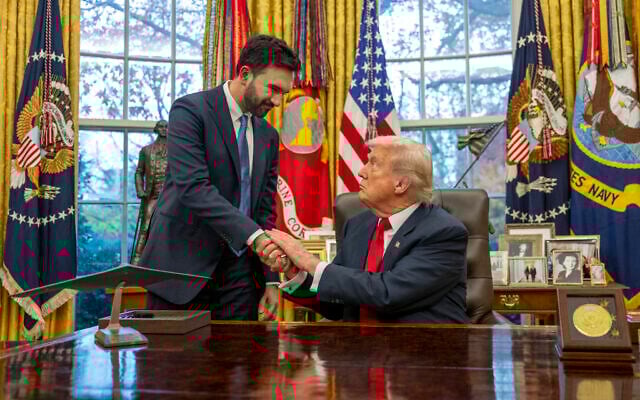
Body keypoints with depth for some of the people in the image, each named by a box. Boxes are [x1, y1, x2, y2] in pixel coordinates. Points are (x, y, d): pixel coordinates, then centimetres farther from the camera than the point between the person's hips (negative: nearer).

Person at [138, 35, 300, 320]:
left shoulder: (268, 136, 12)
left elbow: (265, 209, 13)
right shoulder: (190, 110, -8)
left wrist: (271, 279, 6)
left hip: (238, 274, 5)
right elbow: (193, 187, -21)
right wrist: (254, 237, -29)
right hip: (183, 264, -5)